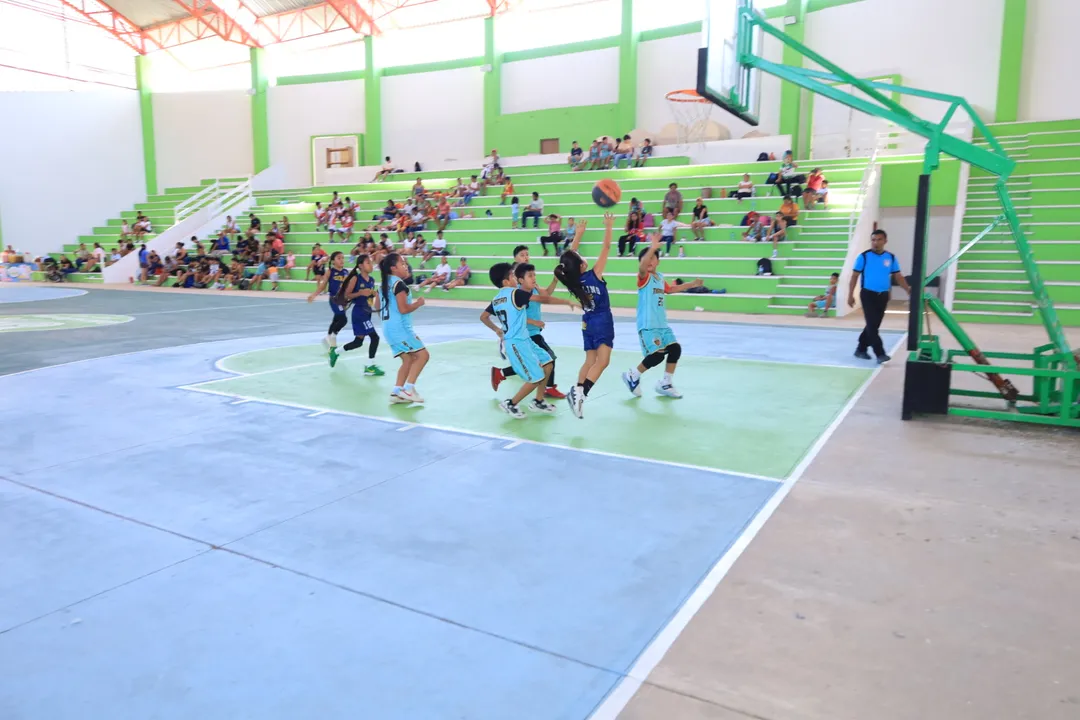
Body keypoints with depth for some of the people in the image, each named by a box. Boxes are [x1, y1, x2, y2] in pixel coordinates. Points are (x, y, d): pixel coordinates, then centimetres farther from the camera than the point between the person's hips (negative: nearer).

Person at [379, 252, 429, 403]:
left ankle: (397, 391, 9)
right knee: (422, 355, -5)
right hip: (400, 328, -9)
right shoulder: (399, 284, -15)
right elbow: (404, 309, -21)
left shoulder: (383, 284, 14)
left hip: (389, 328, 9)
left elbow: (379, 308, 21)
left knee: (408, 360, 14)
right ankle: (408, 388, -9)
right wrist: (418, 303, -5)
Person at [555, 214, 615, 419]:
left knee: (590, 361, 14)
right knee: (602, 362, -14)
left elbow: (570, 254, 11)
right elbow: (606, 248, -13)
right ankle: (578, 394, -29)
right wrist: (609, 226, -6)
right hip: (602, 321, -7)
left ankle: (577, 393, 5)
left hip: (587, 322, 7)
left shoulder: (572, 278, -3)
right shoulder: (594, 274, -16)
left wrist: (579, 233, 17)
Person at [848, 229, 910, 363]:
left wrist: (908, 289, -8)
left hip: (883, 296, 4)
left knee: (874, 325, 10)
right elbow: (855, 276, -3)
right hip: (868, 294, -4)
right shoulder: (864, 257, -5)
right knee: (872, 324, -10)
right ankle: (880, 354, -10)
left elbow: (898, 276, 6)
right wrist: (850, 295, -7)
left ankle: (861, 349, 23)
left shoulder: (891, 258, 4)